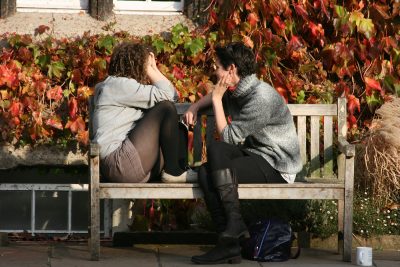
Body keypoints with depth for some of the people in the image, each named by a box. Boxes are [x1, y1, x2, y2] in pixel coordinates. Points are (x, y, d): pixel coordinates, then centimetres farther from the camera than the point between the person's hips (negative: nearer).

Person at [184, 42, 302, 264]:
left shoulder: (260, 97, -21)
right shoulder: (235, 92, 8)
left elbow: (229, 137, -19)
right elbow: (213, 96, 33)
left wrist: (217, 100, -11)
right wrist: (195, 107, 13)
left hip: (277, 167, -9)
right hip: (255, 156, 9)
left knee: (217, 150, -25)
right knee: (205, 173, -15)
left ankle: (234, 221, -21)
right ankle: (230, 245, -19)